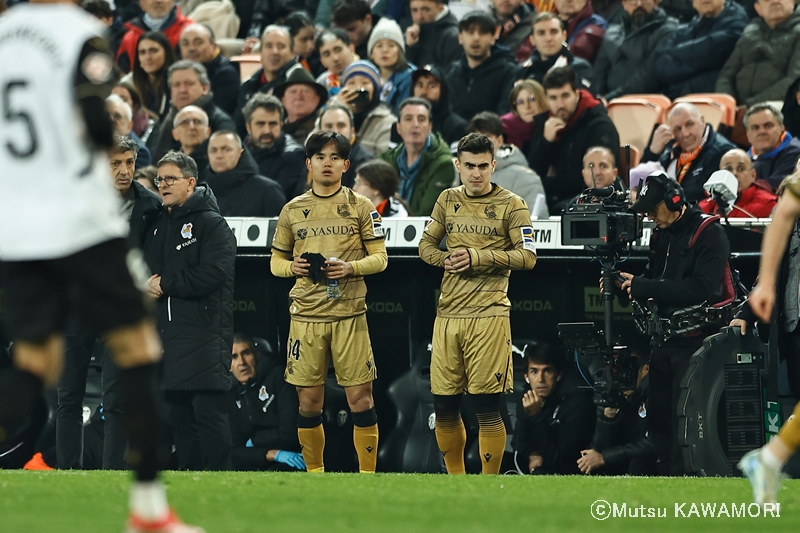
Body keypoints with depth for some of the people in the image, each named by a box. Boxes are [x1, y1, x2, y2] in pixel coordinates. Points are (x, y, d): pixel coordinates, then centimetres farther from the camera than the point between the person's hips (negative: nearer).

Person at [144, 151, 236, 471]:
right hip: (167, 330, 7)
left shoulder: (212, 224, -3)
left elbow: (213, 274, -16)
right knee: (178, 411, 7)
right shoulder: (159, 225, 20)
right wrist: (147, 285, -1)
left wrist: (165, 284, -9)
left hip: (204, 330, -7)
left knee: (208, 409, -11)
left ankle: (219, 475, -9)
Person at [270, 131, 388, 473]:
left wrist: (350, 268, -14)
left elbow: (379, 258, 4)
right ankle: (314, 474, 15)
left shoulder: (360, 207, 5)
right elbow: (275, 262, 15)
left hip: (349, 314, -2)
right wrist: (292, 267, -7)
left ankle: (368, 475, 2)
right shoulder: (293, 210, 11)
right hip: (305, 314, 2)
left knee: (360, 398, -4)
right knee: (309, 402, 3)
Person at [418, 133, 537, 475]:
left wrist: (477, 257, -15)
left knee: (487, 408, -5)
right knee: (444, 408, 6)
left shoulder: (511, 205, 1)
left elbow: (527, 257, -6)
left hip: (489, 315, -4)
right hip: (448, 314, 4)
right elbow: (426, 244, 18)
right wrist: (446, 259, -4)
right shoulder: (448, 200, 15)